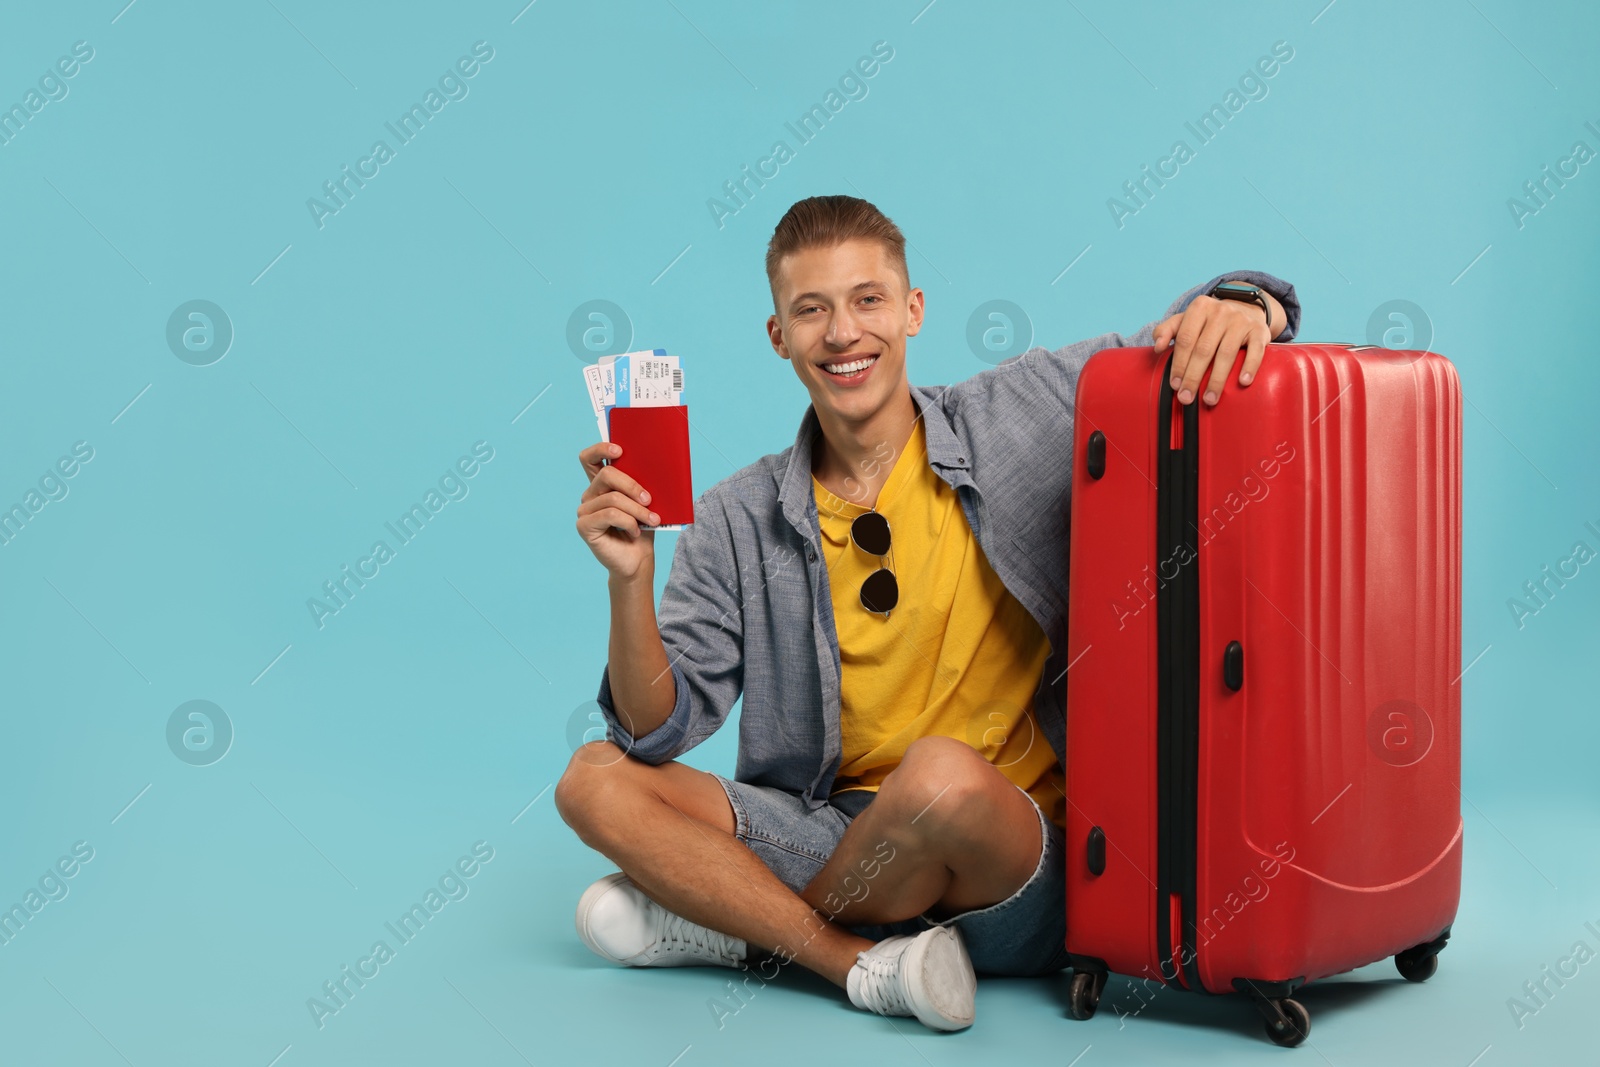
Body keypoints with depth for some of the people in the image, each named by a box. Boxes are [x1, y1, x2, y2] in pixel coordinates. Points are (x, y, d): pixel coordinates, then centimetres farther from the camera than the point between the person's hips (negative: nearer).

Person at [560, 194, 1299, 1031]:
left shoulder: (1019, 414, -2)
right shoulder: (740, 521, 2)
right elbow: (658, 731, -1)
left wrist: (1239, 303, -22)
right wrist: (631, 580, -18)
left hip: (1016, 860, -3)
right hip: (836, 831, 3)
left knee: (945, 774, -36)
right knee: (595, 782, -11)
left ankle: (735, 919, -7)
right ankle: (865, 962, -17)